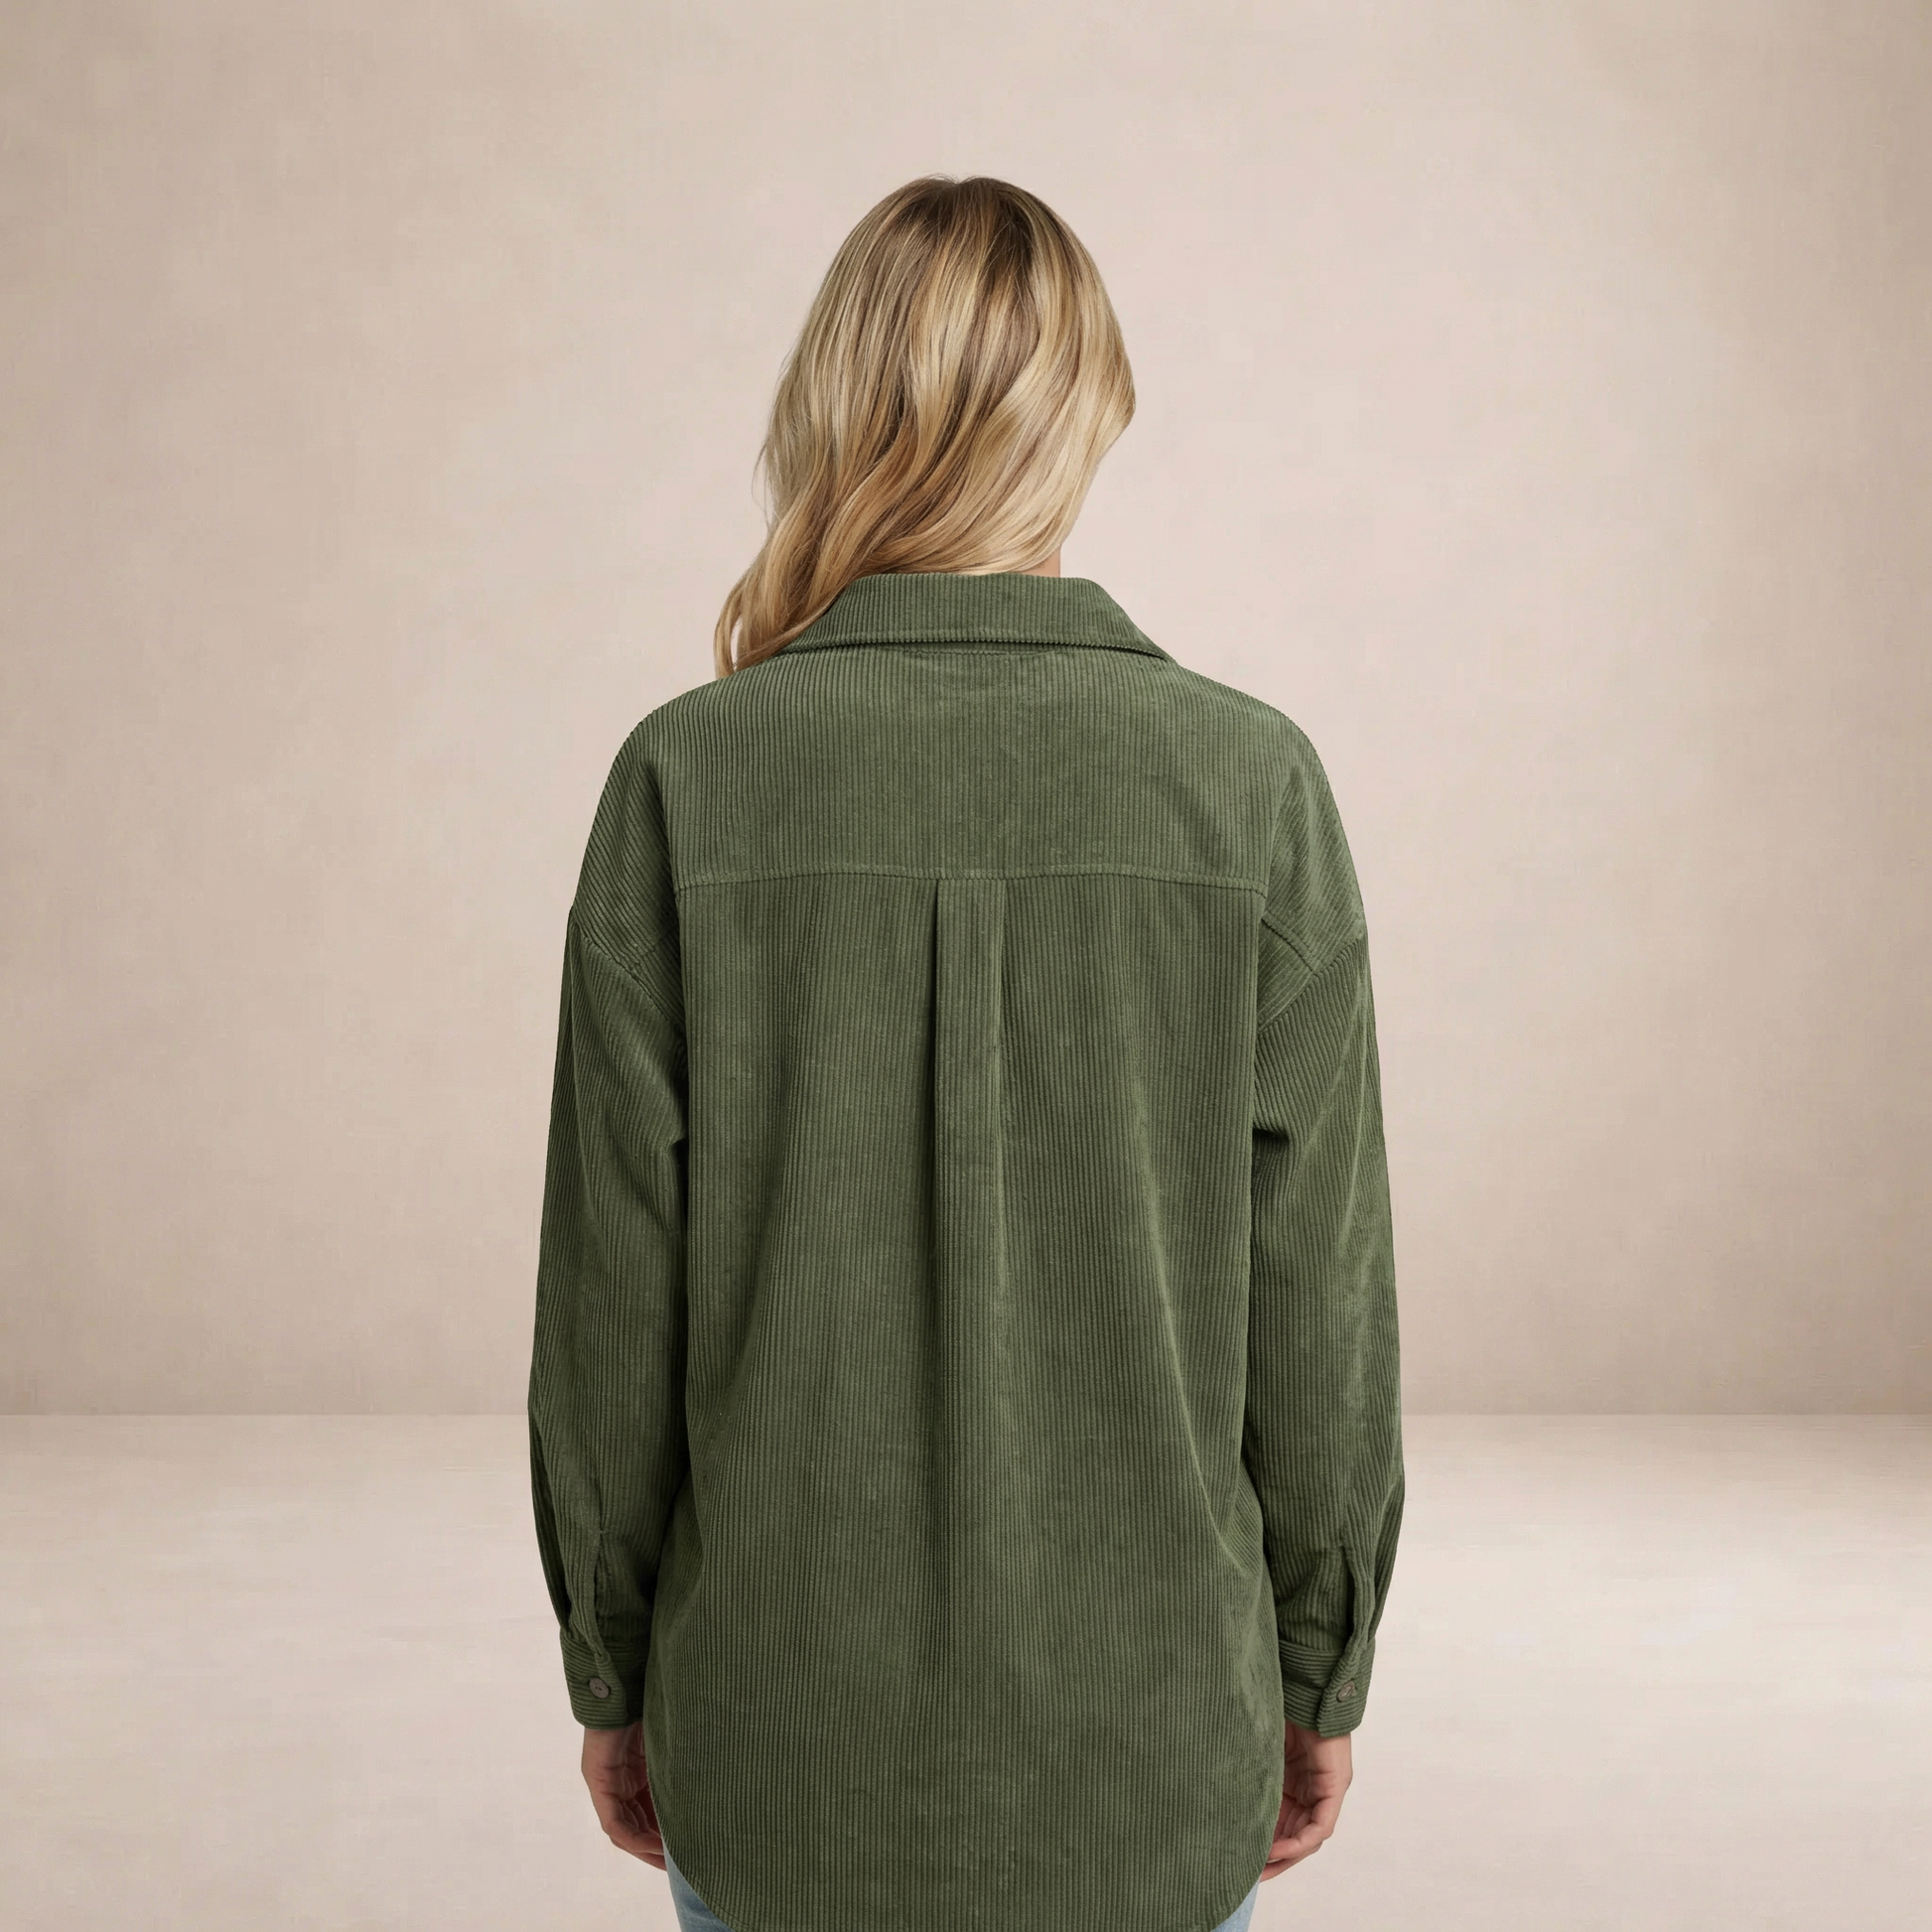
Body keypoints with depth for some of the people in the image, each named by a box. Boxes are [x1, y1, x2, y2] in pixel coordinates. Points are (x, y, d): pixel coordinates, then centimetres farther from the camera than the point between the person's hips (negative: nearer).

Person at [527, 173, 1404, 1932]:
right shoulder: (1252, 782, -11)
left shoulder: (689, 779, -11)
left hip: (774, 1731, 0)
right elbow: (1319, 1297, -7)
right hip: (1145, 1734, 0)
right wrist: (1321, 1674, 7)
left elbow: (612, 1293, -7)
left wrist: (612, 1671, 7)